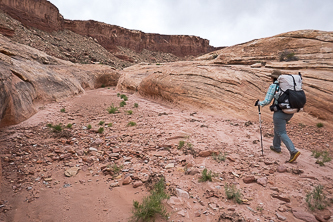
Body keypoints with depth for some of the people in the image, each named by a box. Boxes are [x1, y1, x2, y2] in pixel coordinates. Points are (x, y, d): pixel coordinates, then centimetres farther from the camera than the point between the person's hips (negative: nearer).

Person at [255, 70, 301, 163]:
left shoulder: (273, 86, -8)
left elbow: (267, 101, -9)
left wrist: (259, 103, 8)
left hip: (280, 113, -7)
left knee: (282, 133, 0)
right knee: (278, 128, 26)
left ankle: (294, 151, -14)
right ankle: (276, 147, 38)